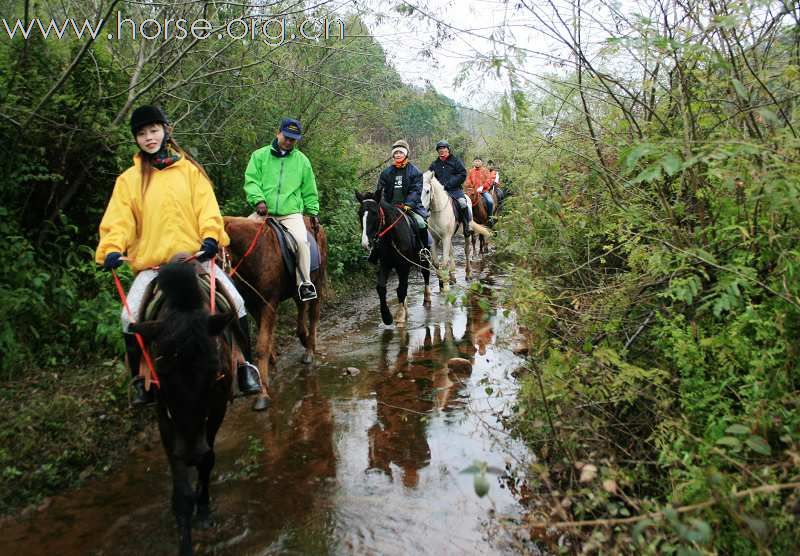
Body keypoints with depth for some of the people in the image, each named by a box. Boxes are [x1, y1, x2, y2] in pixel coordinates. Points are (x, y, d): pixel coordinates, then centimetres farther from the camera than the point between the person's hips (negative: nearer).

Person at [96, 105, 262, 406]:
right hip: (150, 263, 1)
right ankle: (140, 380, 3)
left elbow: (206, 207, 1)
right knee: (130, 316, -19)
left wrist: (210, 236, -18)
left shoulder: (189, 169, 10)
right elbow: (118, 220, 1)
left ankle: (245, 366, 1)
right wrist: (112, 249, -17)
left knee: (236, 302, -17)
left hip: (194, 256, 0)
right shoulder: (129, 179, 10)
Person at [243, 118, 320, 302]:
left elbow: (309, 191, 19)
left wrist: (313, 212, 14)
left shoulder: (302, 160, 14)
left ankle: (305, 283, -13)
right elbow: (251, 181, 0)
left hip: (291, 213, -1)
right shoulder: (260, 155, 8)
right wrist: (258, 200, -15)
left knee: (301, 240, -24)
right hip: (264, 212, 1)